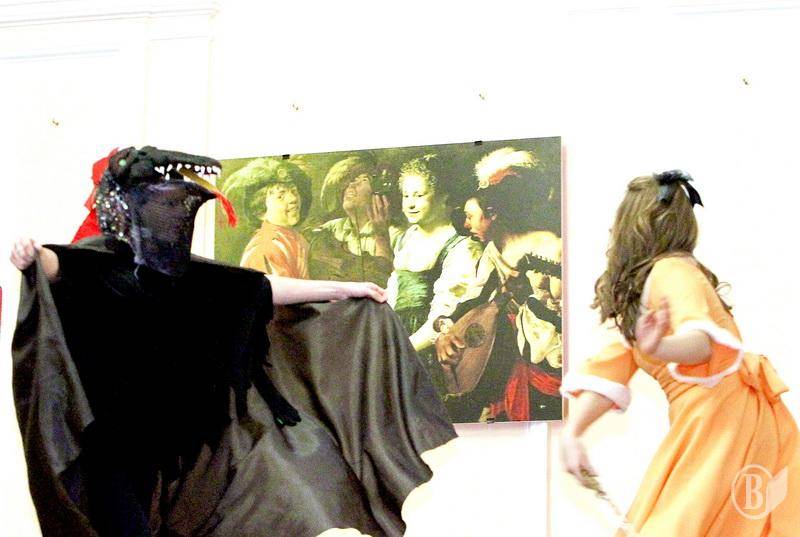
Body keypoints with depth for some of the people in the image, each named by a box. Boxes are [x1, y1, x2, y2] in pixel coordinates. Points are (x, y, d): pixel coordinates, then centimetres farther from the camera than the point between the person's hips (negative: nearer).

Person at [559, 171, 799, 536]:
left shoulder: (672, 272, -11)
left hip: (724, 417, -9)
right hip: (697, 422, 9)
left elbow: (704, 340, -29)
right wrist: (571, 433, -3)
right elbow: (610, 368, 9)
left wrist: (658, 349, -50)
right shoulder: (638, 288, 18)